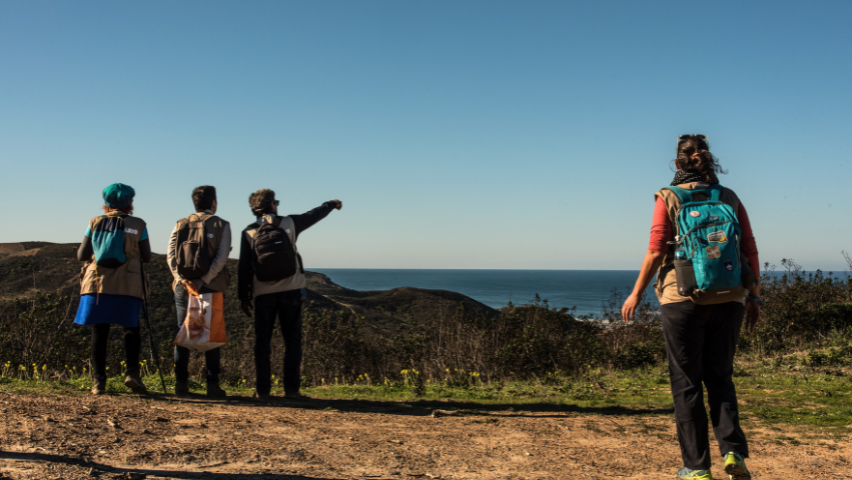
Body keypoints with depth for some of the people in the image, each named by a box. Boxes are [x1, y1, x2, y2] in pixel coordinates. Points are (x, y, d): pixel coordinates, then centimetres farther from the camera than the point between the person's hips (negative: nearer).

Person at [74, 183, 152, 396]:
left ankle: (99, 381, 1)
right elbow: (146, 257, 6)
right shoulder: (138, 225, 3)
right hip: (127, 287, -1)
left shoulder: (95, 223, 6)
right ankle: (132, 371, -11)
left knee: (99, 332, 6)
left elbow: (81, 255, 9)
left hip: (97, 284, 1)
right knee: (131, 329, 9)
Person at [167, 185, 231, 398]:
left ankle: (181, 384, 7)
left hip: (183, 286, 2)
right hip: (212, 288, -2)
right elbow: (222, 257, -11)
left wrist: (183, 279, -9)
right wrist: (203, 281, -14)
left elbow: (171, 255, -2)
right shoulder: (221, 225, 2)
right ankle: (212, 385, 0)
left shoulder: (180, 224, 9)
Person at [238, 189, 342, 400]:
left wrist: (244, 296, 7)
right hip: (290, 290, 0)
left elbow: (244, 268, 1)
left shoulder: (249, 233, 1)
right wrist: (332, 204, 36)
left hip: (263, 294, 0)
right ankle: (291, 388, 4)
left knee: (262, 341, 8)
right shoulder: (289, 223, 1)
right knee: (292, 340, 6)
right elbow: (314, 215, 18)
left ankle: (262, 389, 5)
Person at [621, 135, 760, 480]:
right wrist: (754, 296, 14)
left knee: (686, 382, 7)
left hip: (682, 298, -3)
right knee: (720, 376, 17)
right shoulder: (729, 198, 7)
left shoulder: (669, 198, -2)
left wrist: (636, 294, 2)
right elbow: (750, 251, 5)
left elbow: (656, 252, -8)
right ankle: (733, 451, 2)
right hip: (727, 299, 3)